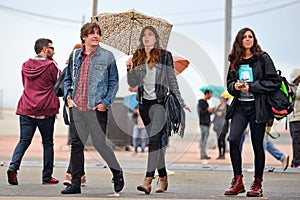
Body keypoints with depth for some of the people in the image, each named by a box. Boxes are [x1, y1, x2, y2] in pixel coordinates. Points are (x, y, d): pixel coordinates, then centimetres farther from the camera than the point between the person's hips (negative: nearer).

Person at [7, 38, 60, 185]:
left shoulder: (26, 66, 10)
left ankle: (13, 166, -17)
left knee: (24, 141, 6)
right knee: (47, 143, 8)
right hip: (46, 111, -4)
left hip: (26, 109, 4)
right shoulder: (50, 66, -7)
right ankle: (47, 177, 11)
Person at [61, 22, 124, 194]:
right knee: (76, 145, 7)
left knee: (100, 143, -4)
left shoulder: (107, 56, -1)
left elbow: (114, 82, 1)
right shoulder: (75, 56, 10)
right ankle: (76, 183, 15)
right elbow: (68, 79, 21)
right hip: (76, 108, 4)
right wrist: (68, 95, 6)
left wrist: (106, 102, -8)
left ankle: (117, 173, 19)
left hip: (97, 109, -4)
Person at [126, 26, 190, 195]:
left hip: (160, 101, -4)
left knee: (154, 138, -17)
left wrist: (181, 102, 1)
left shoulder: (165, 56, 3)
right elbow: (132, 83, 9)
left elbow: (172, 80, 4)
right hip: (144, 103, 4)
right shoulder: (138, 58, 11)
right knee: (157, 140, 9)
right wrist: (130, 70, -9)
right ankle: (163, 178, 18)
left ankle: (148, 180, -25)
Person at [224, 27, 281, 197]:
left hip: (258, 107, -3)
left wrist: (251, 87, -12)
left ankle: (258, 184, 12)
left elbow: (275, 82, -7)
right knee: (233, 139, -14)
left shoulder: (263, 58, -2)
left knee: (257, 145, 1)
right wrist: (235, 86, -3)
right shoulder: (235, 61, 12)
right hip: (240, 106, 3)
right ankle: (238, 181, -5)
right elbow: (230, 84, 21)